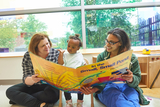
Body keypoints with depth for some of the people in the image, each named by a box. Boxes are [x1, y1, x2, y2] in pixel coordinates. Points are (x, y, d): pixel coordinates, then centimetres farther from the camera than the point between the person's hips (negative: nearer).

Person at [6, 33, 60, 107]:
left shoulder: (56, 54, -10)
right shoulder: (27, 56, -6)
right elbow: (26, 79, -11)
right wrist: (32, 80, -35)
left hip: (50, 86, -2)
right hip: (33, 85, 3)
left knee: (51, 94, -35)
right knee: (10, 91, -14)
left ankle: (21, 99, -11)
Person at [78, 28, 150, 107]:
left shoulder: (132, 58, 4)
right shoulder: (101, 56, 4)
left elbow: (137, 78, 2)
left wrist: (131, 80, -24)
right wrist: (95, 88, -27)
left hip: (127, 86, 1)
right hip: (107, 86, 0)